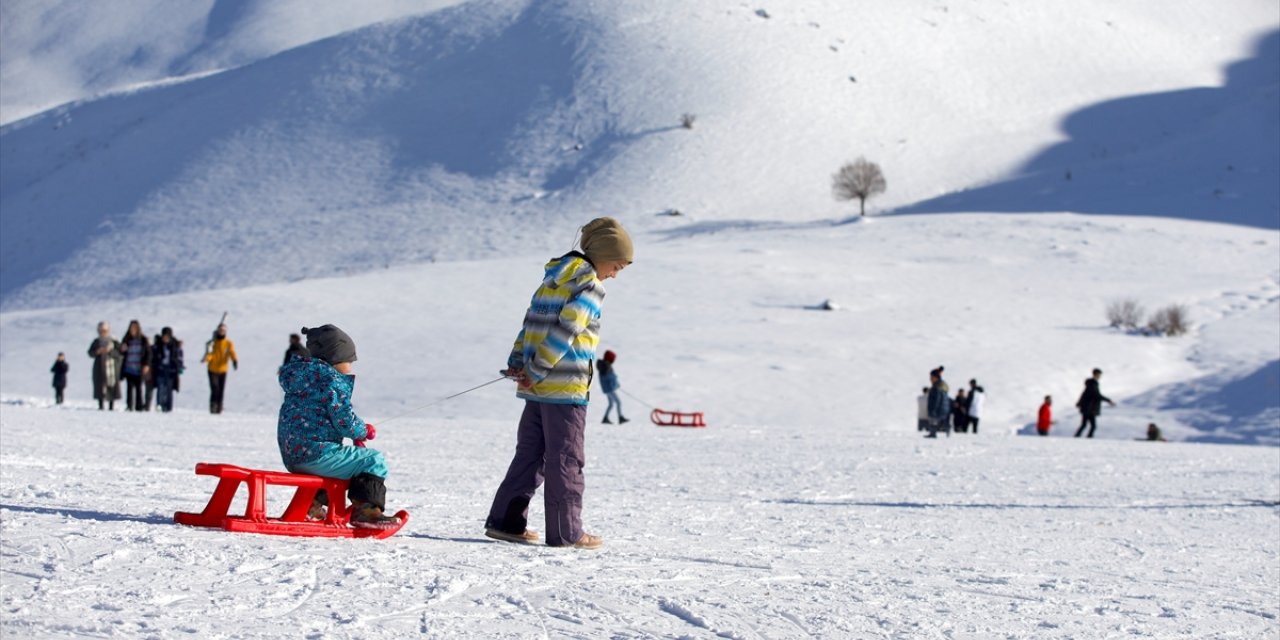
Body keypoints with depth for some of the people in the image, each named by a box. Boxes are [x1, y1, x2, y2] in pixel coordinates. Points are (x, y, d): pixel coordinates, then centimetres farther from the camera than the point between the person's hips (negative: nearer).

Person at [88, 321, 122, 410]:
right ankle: (100, 406, -2)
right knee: (100, 388, -5)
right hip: (100, 368, 1)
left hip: (112, 367, -1)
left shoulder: (114, 342, 4)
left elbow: (120, 354, -2)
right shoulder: (96, 342, 10)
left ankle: (111, 406, 1)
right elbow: (90, 353, 6)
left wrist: (110, 351, -15)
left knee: (112, 388, -4)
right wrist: (98, 351, -12)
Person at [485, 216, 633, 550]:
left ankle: (506, 520, 13)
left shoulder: (555, 276, 17)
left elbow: (532, 321, 13)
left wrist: (517, 363, 6)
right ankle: (565, 531, 3)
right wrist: (537, 372, -17)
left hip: (537, 386, 8)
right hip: (566, 388, -8)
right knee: (566, 460, -1)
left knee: (530, 453, 13)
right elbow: (564, 330, -20)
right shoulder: (591, 285, -11)